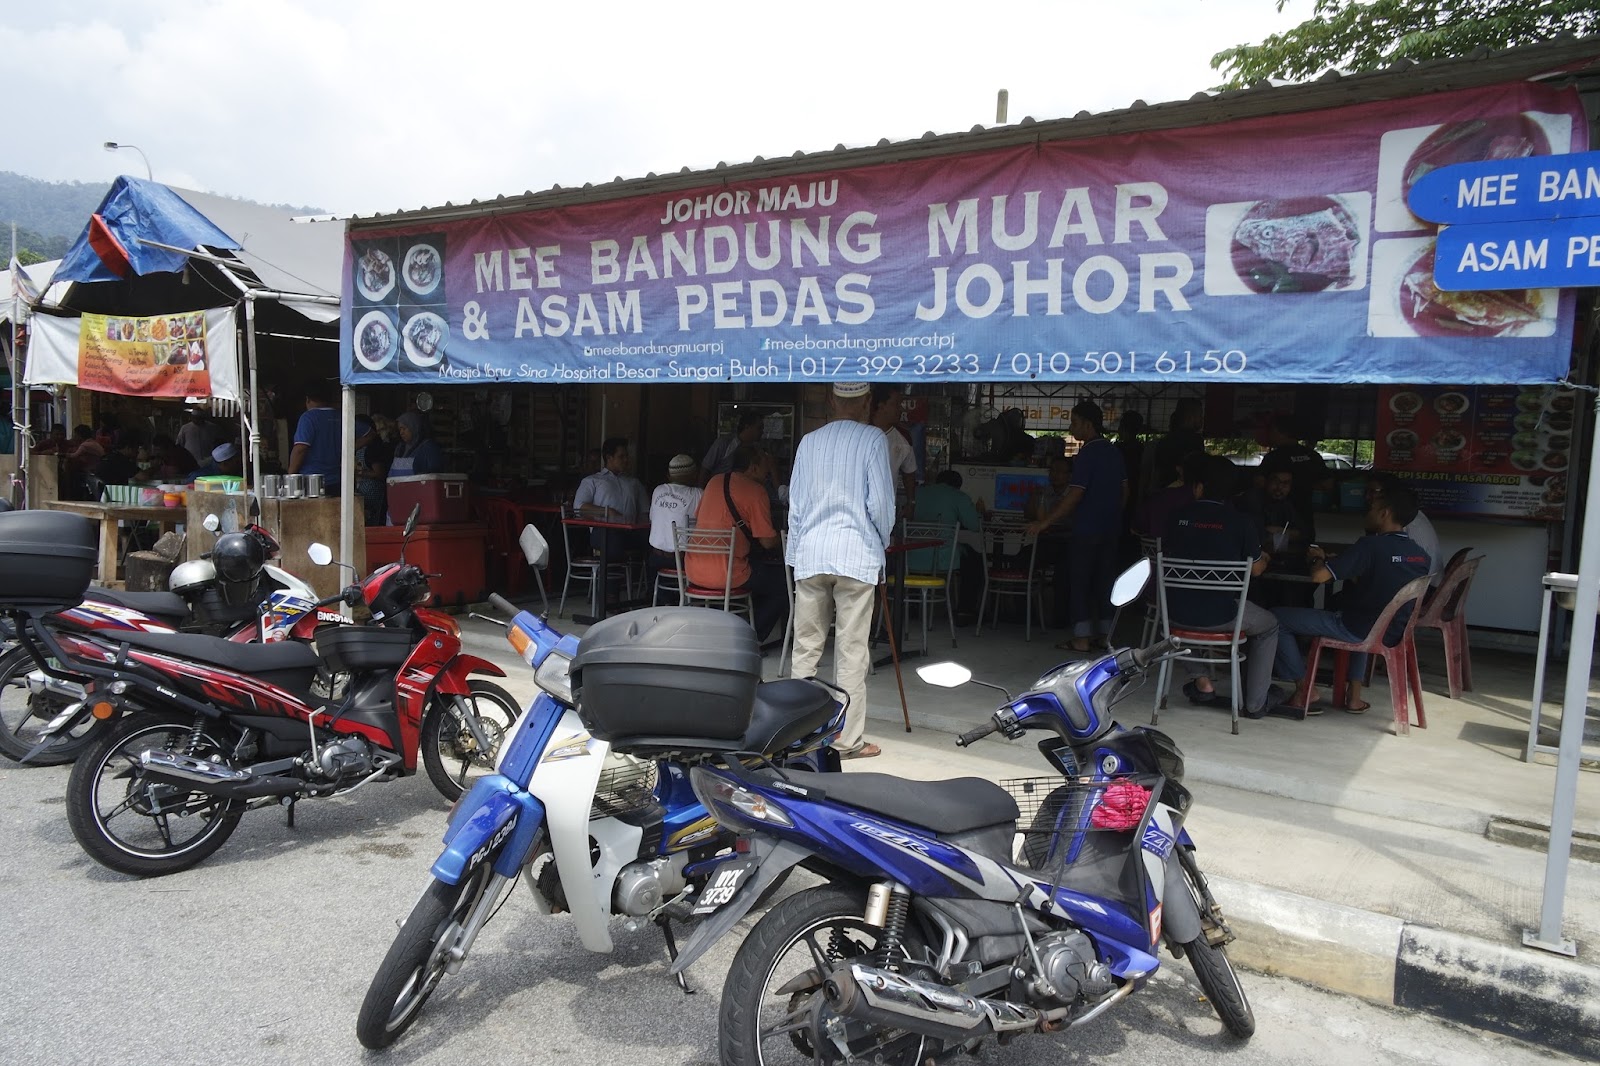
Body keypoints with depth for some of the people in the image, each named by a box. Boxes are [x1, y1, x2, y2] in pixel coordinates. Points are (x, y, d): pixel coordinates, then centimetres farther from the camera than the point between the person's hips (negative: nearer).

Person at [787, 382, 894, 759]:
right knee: (851, 651, 0)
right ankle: (849, 739, 5)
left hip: (810, 554, 4)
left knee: (806, 647, 9)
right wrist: (883, 540, 12)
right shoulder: (873, 439, -2)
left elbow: (794, 504, 11)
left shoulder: (809, 441, 9)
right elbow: (880, 503, -6)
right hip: (856, 554, -4)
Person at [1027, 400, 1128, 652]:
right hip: (1110, 528, 8)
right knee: (1105, 581, 12)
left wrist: (1045, 522, -18)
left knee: (1079, 582, -1)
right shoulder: (1114, 451, 10)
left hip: (1086, 530, -8)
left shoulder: (1087, 454, -15)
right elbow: (1124, 490, 17)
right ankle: (1105, 633, 17)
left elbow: (1074, 496, -21)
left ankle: (1081, 638, -1)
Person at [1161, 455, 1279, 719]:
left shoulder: (1177, 516, -1)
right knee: (1269, 625, 27)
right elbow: (1255, 569, 3)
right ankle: (1254, 703, 26)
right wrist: (1265, 558, 28)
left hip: (1177, 615, 3)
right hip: (1220, 617, -2)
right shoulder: (1239, 521, -7)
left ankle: (1202, 682, 31)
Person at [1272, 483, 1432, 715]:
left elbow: (1319, 576, -23)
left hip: (1356, 630, -7)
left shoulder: (1370, 545, -21)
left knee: (1277, 618, 1)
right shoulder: (1421, 556, 1)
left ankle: (1305, 688, 6)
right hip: (1393, 633, 7)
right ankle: (1354, 695, 34)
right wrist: (1334, 562, 18)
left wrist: (1319, 559, 1)